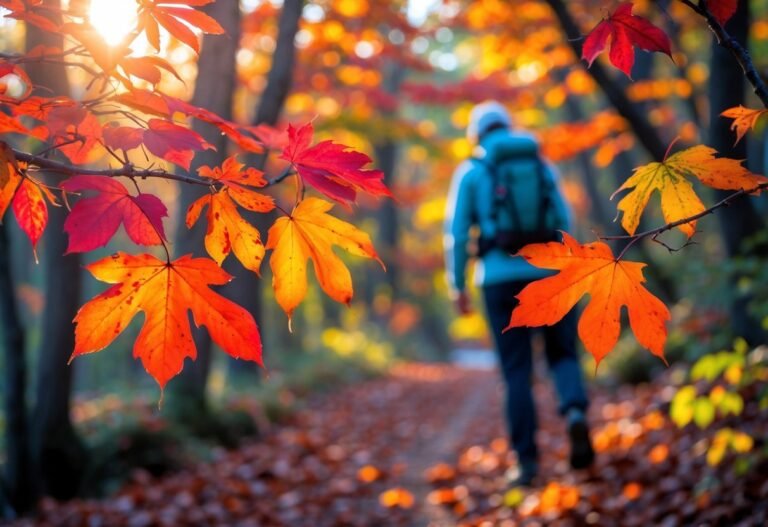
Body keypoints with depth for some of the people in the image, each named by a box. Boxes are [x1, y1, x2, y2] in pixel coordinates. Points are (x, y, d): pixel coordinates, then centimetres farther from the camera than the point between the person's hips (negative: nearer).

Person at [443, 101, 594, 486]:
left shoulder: (470, 171, 5)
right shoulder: (542, 165, 13)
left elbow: (456, 233, -1)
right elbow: (564, 225, 10)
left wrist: (457, 287, 4)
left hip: (500, 278, -1)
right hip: (547, 273, 2)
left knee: (517, 371, 5)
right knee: (562, 354, 14)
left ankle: (527, 459, 1)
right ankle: (576, 412, -16)